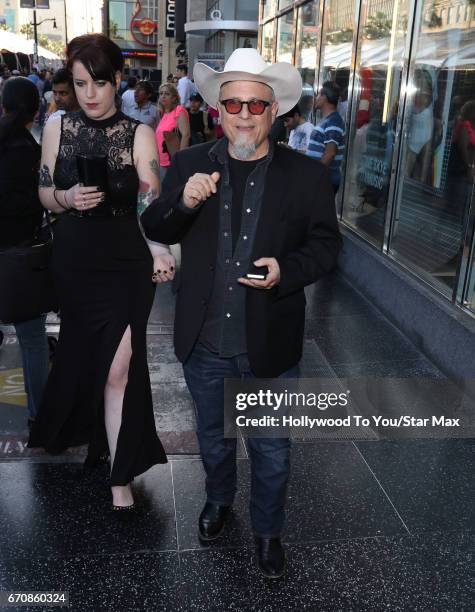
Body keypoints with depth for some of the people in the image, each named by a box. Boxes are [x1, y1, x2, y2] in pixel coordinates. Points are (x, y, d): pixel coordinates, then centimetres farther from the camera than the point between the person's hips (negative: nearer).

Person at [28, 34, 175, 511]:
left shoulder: (139, 135, -7)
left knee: (117, 366, -5)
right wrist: (67, 197, -17)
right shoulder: (57, 128, 1)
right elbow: (45, 195, 6)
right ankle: (90, 431, 45)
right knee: (82, 354, 16)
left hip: (127, 264, -2)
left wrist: (159, 246, -35)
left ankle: (121, 476, 10)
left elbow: (149, 201, -16)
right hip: (74, 262, 3)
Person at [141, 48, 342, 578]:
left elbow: (325, 243, -2)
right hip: (204, 343, 2)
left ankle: (267, 528, 44)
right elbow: (154, 229, 0)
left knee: (271, 449, 17)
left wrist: (286, 270, -22)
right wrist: (183, 203, -22)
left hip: (271, 347, -1)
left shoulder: (307, 175, -8)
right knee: (213, 435, 25)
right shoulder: (189, 164, -4)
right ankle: (218, 499, 55)